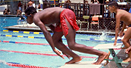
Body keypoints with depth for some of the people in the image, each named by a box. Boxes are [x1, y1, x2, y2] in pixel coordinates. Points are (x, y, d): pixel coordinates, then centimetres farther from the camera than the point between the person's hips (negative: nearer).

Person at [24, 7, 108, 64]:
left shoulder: (36, 18, 1)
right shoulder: (43, 17, 29)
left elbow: (46, 32, -14)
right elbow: (55, 31, 31)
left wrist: (54, 49, -15)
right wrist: (63, 49, 31)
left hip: (65, 15, -10)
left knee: (72, 45, -15)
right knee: (54, 40, 14)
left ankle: (102, 54, -20)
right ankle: (75, 57, 6)